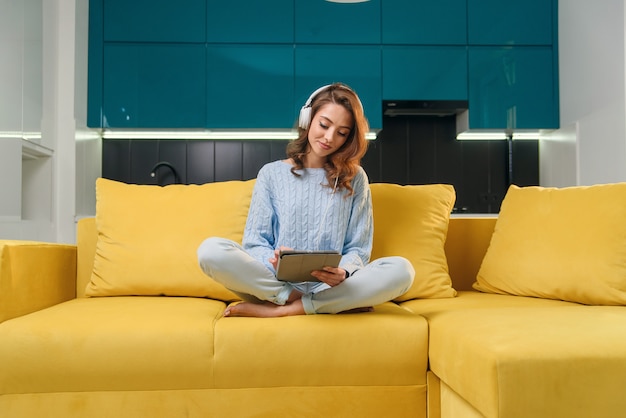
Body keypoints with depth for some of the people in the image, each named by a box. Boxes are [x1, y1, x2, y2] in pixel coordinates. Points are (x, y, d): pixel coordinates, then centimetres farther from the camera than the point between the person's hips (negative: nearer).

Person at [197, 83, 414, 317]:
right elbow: (254, 243, 4)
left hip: (332, 286, 1)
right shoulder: (272, 174, 9)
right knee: (211, 250, -27)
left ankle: (276, 310, -24)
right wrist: (275, 262, -20)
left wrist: (343, 273, -18)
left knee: (401, 269, -27)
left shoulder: (355, 178, 10)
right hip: (274, 282, 0)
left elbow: (358, 249, 6)